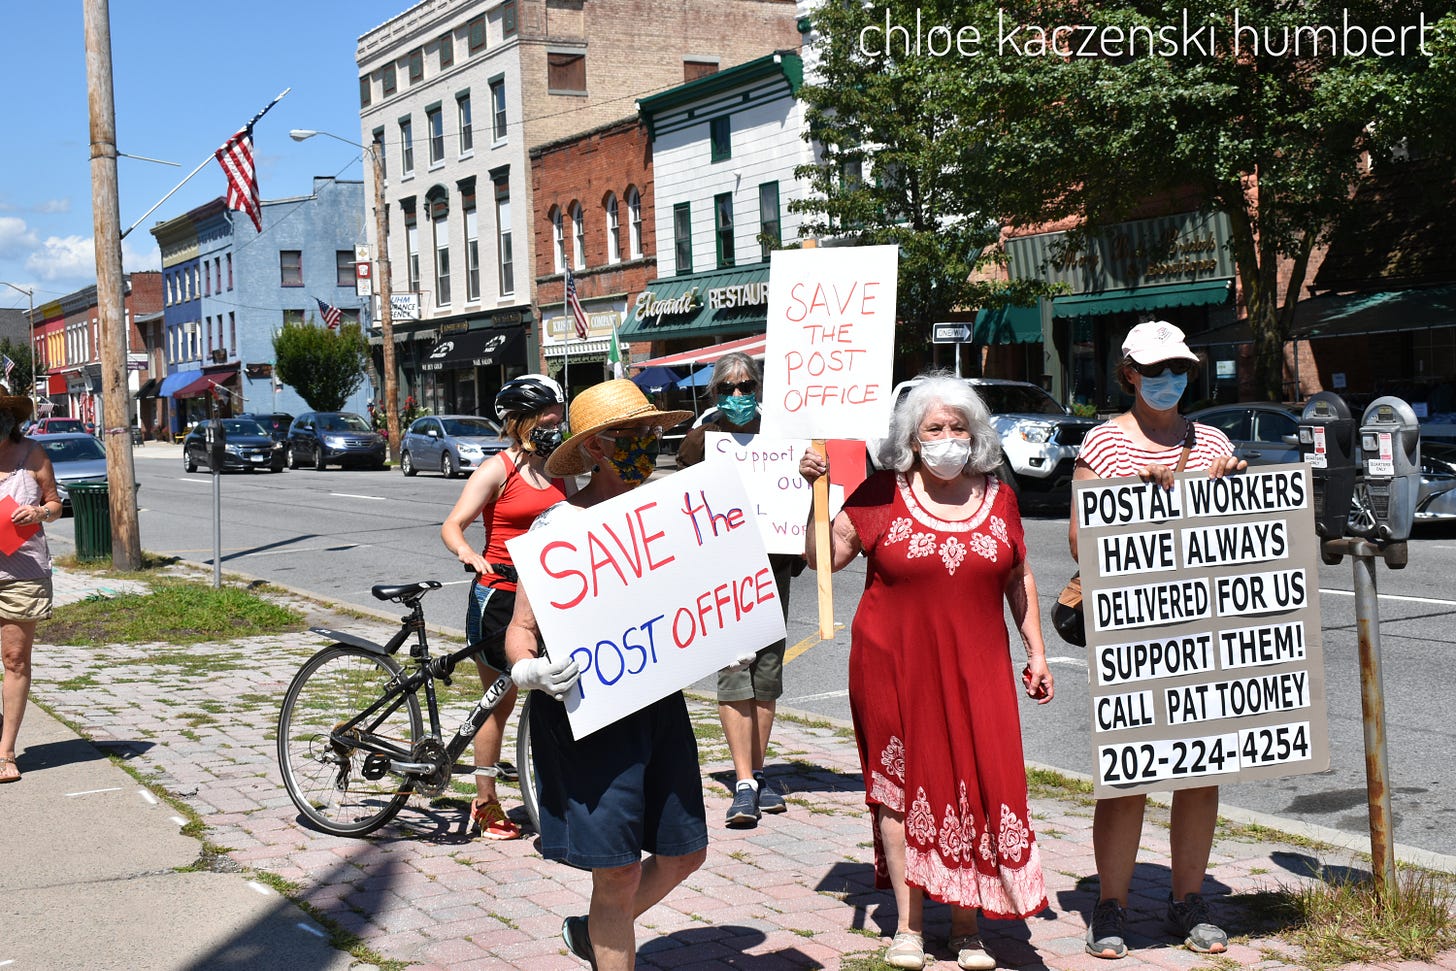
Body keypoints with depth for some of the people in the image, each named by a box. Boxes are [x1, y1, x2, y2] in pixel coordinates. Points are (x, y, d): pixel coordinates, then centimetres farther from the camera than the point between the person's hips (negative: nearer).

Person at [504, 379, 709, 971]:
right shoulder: (558, 526, -11)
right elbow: (521, 627, -10)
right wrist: (530, 671, -31)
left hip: (659, 698, 6)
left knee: (683, 855, 14)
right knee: (619, 872, -1)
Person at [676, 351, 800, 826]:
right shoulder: (700, 438, 3)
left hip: (772, 567, 3)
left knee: (767, 671, 6)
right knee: (733, 672, -10)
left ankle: (757, 774, 17)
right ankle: (745, 783, -9)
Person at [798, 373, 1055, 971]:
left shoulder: (998, 499, 8)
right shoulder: (881, 494, 0)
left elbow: (1019, 579, 16)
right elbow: (822, 558, 1)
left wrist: (1036, 651, 13)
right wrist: (816, 492, -10)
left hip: (976, 669, 2)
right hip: (895, 668, -2)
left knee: (976, 783, -2)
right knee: (902, 786, 3)